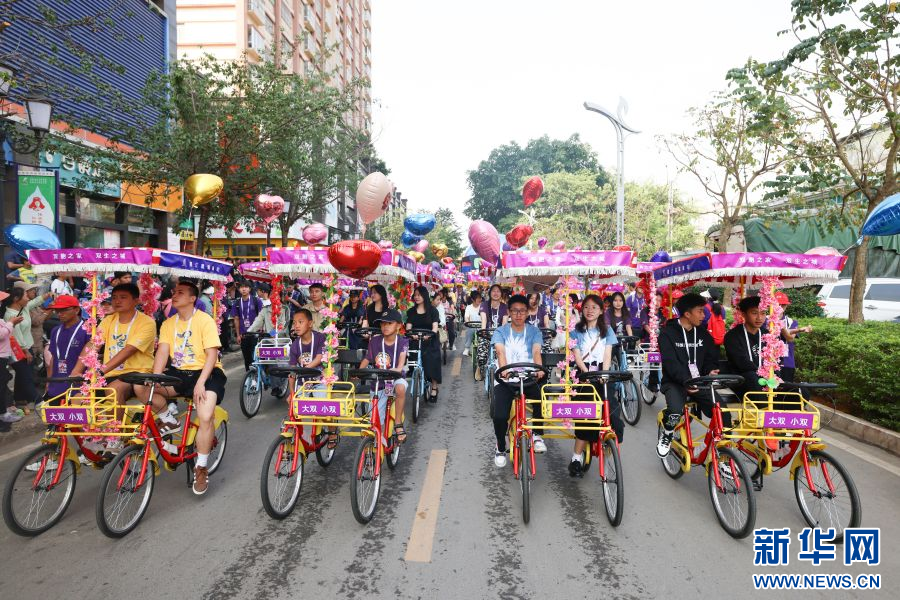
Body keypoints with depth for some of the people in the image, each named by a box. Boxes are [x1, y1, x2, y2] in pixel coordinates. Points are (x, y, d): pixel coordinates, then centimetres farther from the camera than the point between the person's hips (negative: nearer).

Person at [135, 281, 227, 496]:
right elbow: (162, 353, -3)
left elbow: (212, 355, -15)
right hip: (179, 373, 5)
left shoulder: (205, 320, -9)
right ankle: (168, 418, 6)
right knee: (140, 385, -18)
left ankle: (201, 468, -6)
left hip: (206, 373, -5)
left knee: (205, 417, -26)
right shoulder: (168, 324, 7)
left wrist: (200, 383, -24)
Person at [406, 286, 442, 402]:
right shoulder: (411, 311, 10)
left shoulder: (432, 310, 2)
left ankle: (434, 389, 2)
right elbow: (408, 327, 2)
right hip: (415, 342, 2)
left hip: (430, 342, -2)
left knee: (432, 364, -10)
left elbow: (435, 326, -7)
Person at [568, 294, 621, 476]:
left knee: (612, 409, -17)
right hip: (583, 374, -2)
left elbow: (607, 355, 3)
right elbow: (577, 356, -2)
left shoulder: (607, 330, 13)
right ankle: (577, 458, -10)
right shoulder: (577, 330, 7)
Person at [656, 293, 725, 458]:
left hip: (700, 382, 5)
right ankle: (666, 435, -1)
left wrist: (711, 371, -15)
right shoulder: (668, 332, -7)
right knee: (676, 410, -34)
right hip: (675, 382, -4)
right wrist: (686, 380, -33)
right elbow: (670, 362, -17)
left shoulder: (703, 333, 10)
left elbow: (711, 358, 9)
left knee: (724, 415, -14)